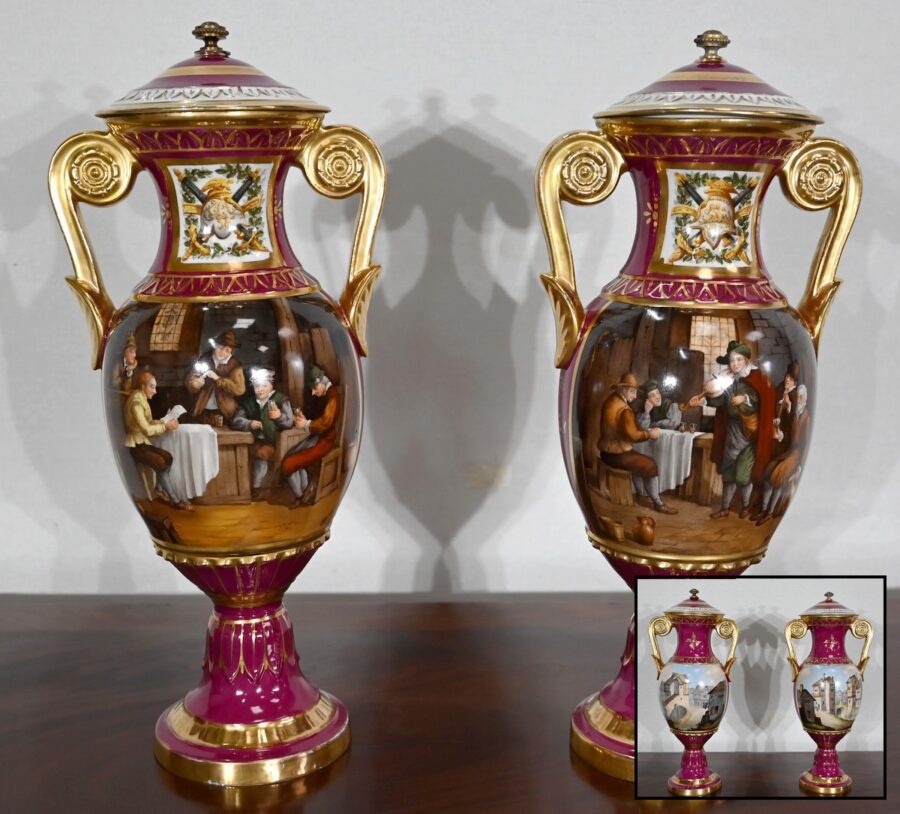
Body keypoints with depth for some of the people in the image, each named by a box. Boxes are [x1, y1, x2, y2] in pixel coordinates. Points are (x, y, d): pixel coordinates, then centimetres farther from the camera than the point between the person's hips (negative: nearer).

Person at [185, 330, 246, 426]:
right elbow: (189, 380, 1)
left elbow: (240, 389, -17)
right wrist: (196, 384, -24)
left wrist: (217, 379, -22)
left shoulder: (234, 365, -5)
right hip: (201, 412, 3)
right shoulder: (204, 359, 3)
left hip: (223, 414, -3)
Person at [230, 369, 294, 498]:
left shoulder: (281, 400, 0)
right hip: (256, 441, 3)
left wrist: (280, 416, -32)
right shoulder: (247, 401, 10)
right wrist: (249, 423, -20)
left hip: (275, 442, -3)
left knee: (262, 452, -29)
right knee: (260, 453, -26)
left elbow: (289, 423, -9)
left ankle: (256, 487, -17)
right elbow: (235, 421, 1)